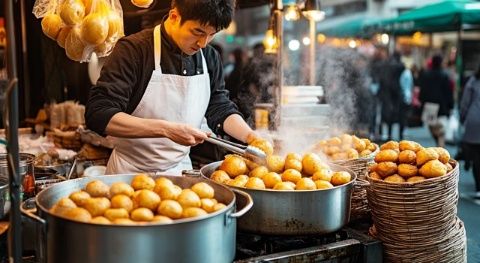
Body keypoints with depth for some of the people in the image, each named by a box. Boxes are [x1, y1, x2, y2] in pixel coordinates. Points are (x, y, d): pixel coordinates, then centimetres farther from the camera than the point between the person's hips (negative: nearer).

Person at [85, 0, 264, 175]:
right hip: (132, 172, -4)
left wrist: (251, 137, -11)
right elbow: (98, 115, -24)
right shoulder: (134, 50, -18)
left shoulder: (209, 57, -1)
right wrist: (167, 129, -31)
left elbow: (220, 109, 8)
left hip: (181, 170, 4)